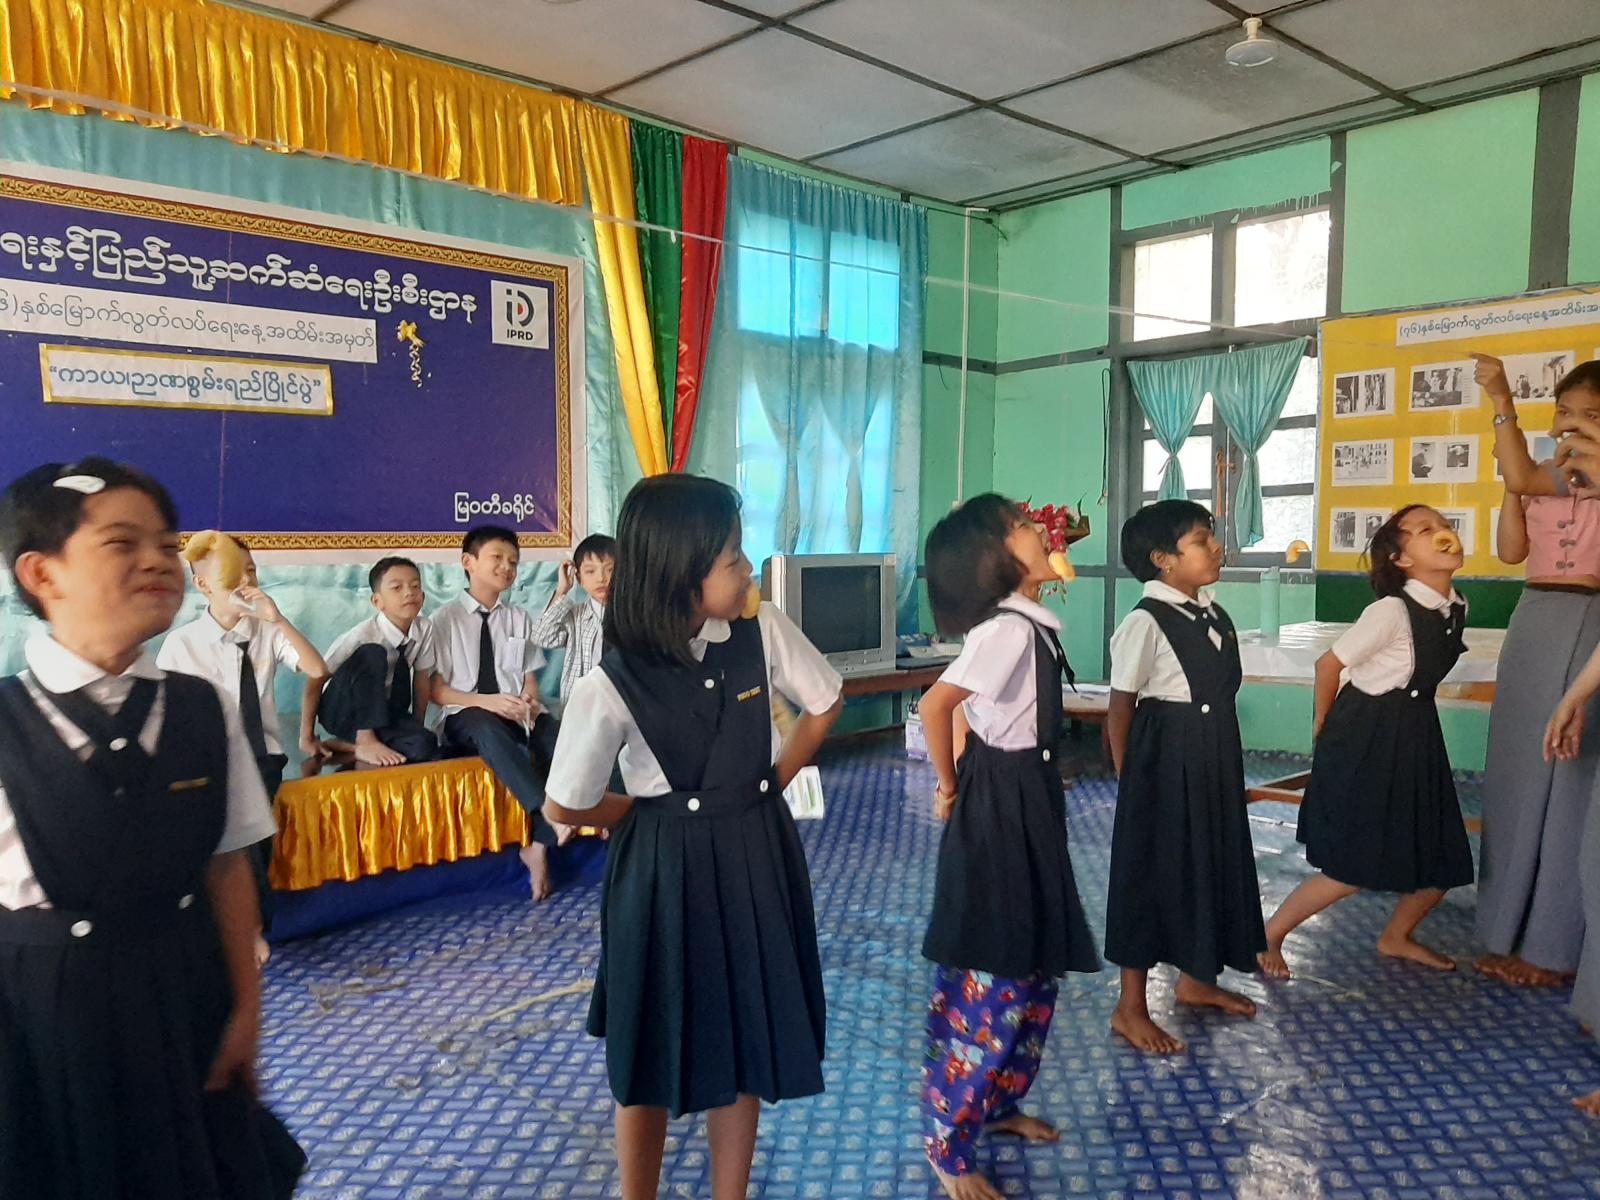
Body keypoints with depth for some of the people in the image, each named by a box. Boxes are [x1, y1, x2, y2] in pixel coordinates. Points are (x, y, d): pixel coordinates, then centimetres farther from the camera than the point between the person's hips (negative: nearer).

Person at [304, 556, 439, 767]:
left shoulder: (424, 628, -13)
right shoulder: (363, 635, -25)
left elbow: (422, 678, -2)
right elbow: (316, 680, -19)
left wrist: (417, 730, 1)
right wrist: (307, 737, -16)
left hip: (383, 712, 4)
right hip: (342, 711, -4)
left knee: (424, 745, -26)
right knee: (373, 654, -32)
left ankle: (348, 745, -6)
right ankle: (364, 741, -23)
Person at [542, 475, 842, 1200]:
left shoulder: (762, 631, -11)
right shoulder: (610, 687, -21)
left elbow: (824, 703, 7)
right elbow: (566, 808, -8)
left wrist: (774, 781, 5)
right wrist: (655, 814, 4)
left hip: (755, 857, 3)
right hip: (664, 869, -3)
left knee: (747, 1040, 16)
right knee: (654, 1056, 15)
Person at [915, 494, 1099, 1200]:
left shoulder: (1029, 624, 7)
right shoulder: (1010, 628, -21)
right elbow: (935, 705, -29)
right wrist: (950, 787, -14)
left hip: (1028, 801, 10)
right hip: (999, 808, -10)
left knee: (1034, 969, 19)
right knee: (991, 979, -1)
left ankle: (997, 1105, 37)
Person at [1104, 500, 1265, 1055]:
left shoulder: (1215, 616, 8)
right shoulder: (1145, 623, -17)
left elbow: (1218, 695, 14)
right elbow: (1120, 710, -14)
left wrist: (1222, 766, 12)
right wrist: (1131, 780, -9)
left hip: (1215, 764, 8)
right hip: (1163, 767, -8)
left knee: (1211, 865, 18)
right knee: (1153, 875, 1)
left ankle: (1195, 979, 39)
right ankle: (1131, 1008, 14)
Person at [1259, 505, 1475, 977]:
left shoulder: (1456, 608, 2)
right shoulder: (1392, 610, -22)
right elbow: (1329, 664, -14)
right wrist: (1323, 727, -1)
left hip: (1417, 737, 8)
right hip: (1366, 740, -7)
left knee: (1444, 861, 9)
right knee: (1352, 870, -6)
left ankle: (1396, 937, 35)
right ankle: (1269, 934, 14)